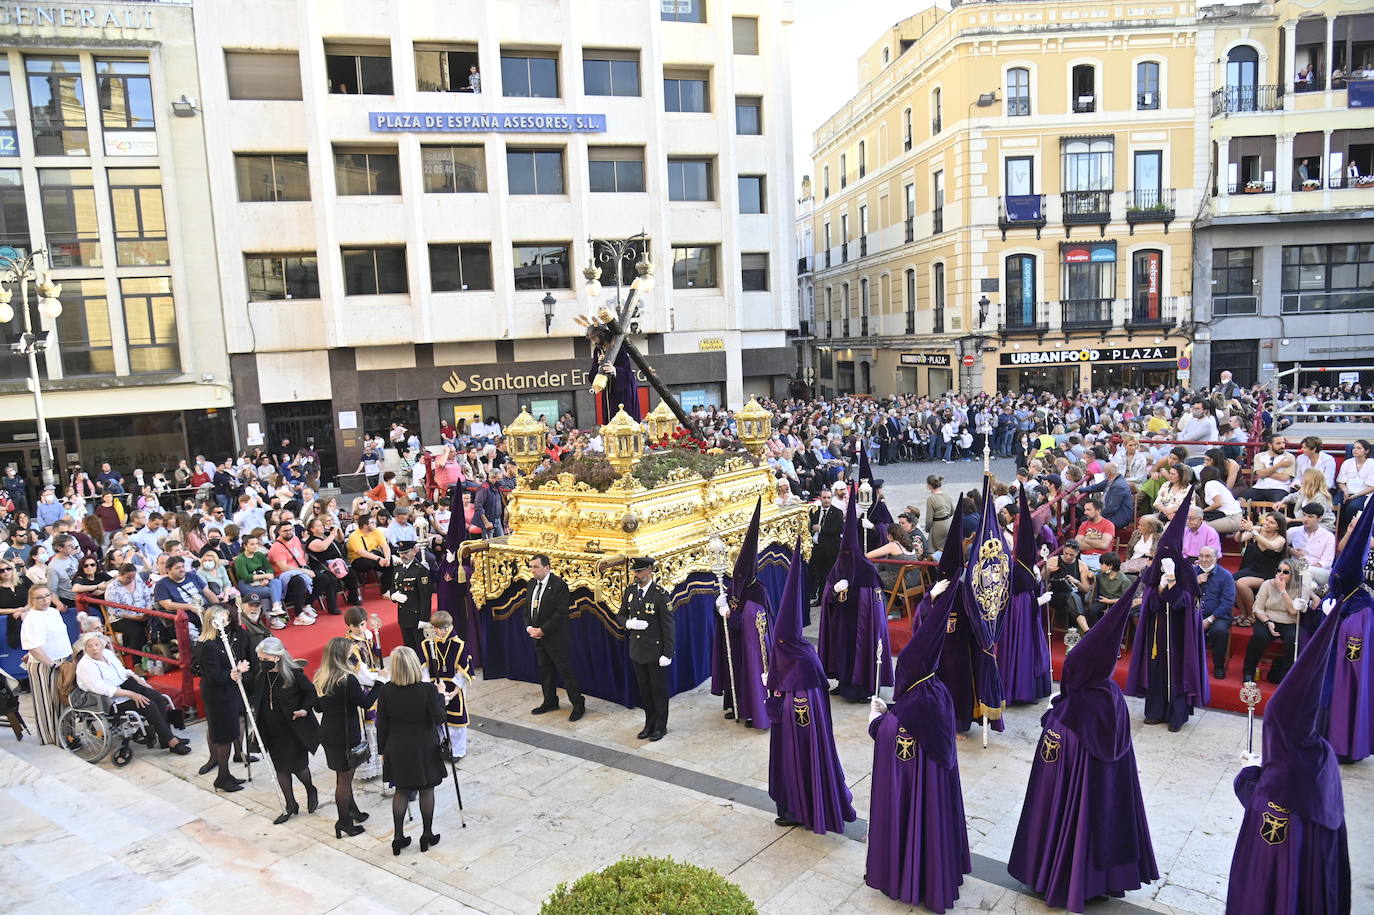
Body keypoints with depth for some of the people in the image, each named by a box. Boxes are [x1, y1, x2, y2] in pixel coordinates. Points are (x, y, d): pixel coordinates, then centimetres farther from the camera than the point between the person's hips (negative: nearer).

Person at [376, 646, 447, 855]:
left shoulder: (385, 691, -11)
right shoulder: (428, 689, -19)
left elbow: (381, 724, -4)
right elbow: (439, 718, -13)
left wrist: (382, 750, 8)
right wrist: (440, 696, -1)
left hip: (397, 749, 2)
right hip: (424, 749, -2)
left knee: (401, 791, 16)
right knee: (426, 790, 13)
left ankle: (399, 837, 21)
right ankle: (427, 835, 24)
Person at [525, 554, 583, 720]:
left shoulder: (559, 585, -17)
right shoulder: (532, 583, 7)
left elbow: (561, 613, -20)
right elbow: (527, 606, 14)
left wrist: (542, 630, -18)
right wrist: (529, 627, -1)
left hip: (556, 637, -7)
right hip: (539, 637, 7)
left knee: (566, 671, -2)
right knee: (544, 671, 17)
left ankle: (578, 705, 8)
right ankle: (550, 702, 31)